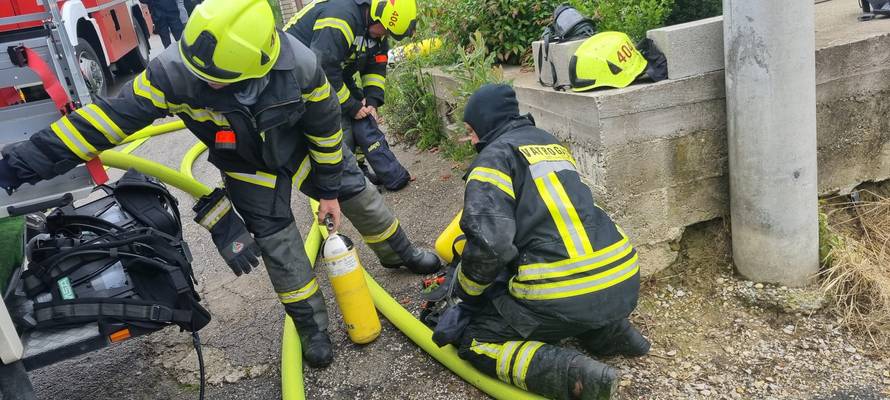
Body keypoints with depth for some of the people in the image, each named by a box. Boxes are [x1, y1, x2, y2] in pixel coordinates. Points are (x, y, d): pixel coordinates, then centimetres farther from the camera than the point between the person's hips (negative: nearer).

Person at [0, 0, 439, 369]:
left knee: (356, 194, 13)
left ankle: (399, 253, 45)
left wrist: (330, 189, -7)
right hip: (248, 167, 0)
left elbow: (325, 128, -19)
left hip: (302, 148, 1)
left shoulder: (299, 66, -37)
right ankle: (312, 327, 24)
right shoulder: (173, 72, -37)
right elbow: (111, 116, -31)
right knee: (278, 244, 1)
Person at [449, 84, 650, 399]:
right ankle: (610, 331, 16)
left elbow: (488, 242, -17)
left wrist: (465, 292, 1)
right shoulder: (551, 143, 20)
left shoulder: (496, 155, -4)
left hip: (564, 300, -8)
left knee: (473, 340, 9)